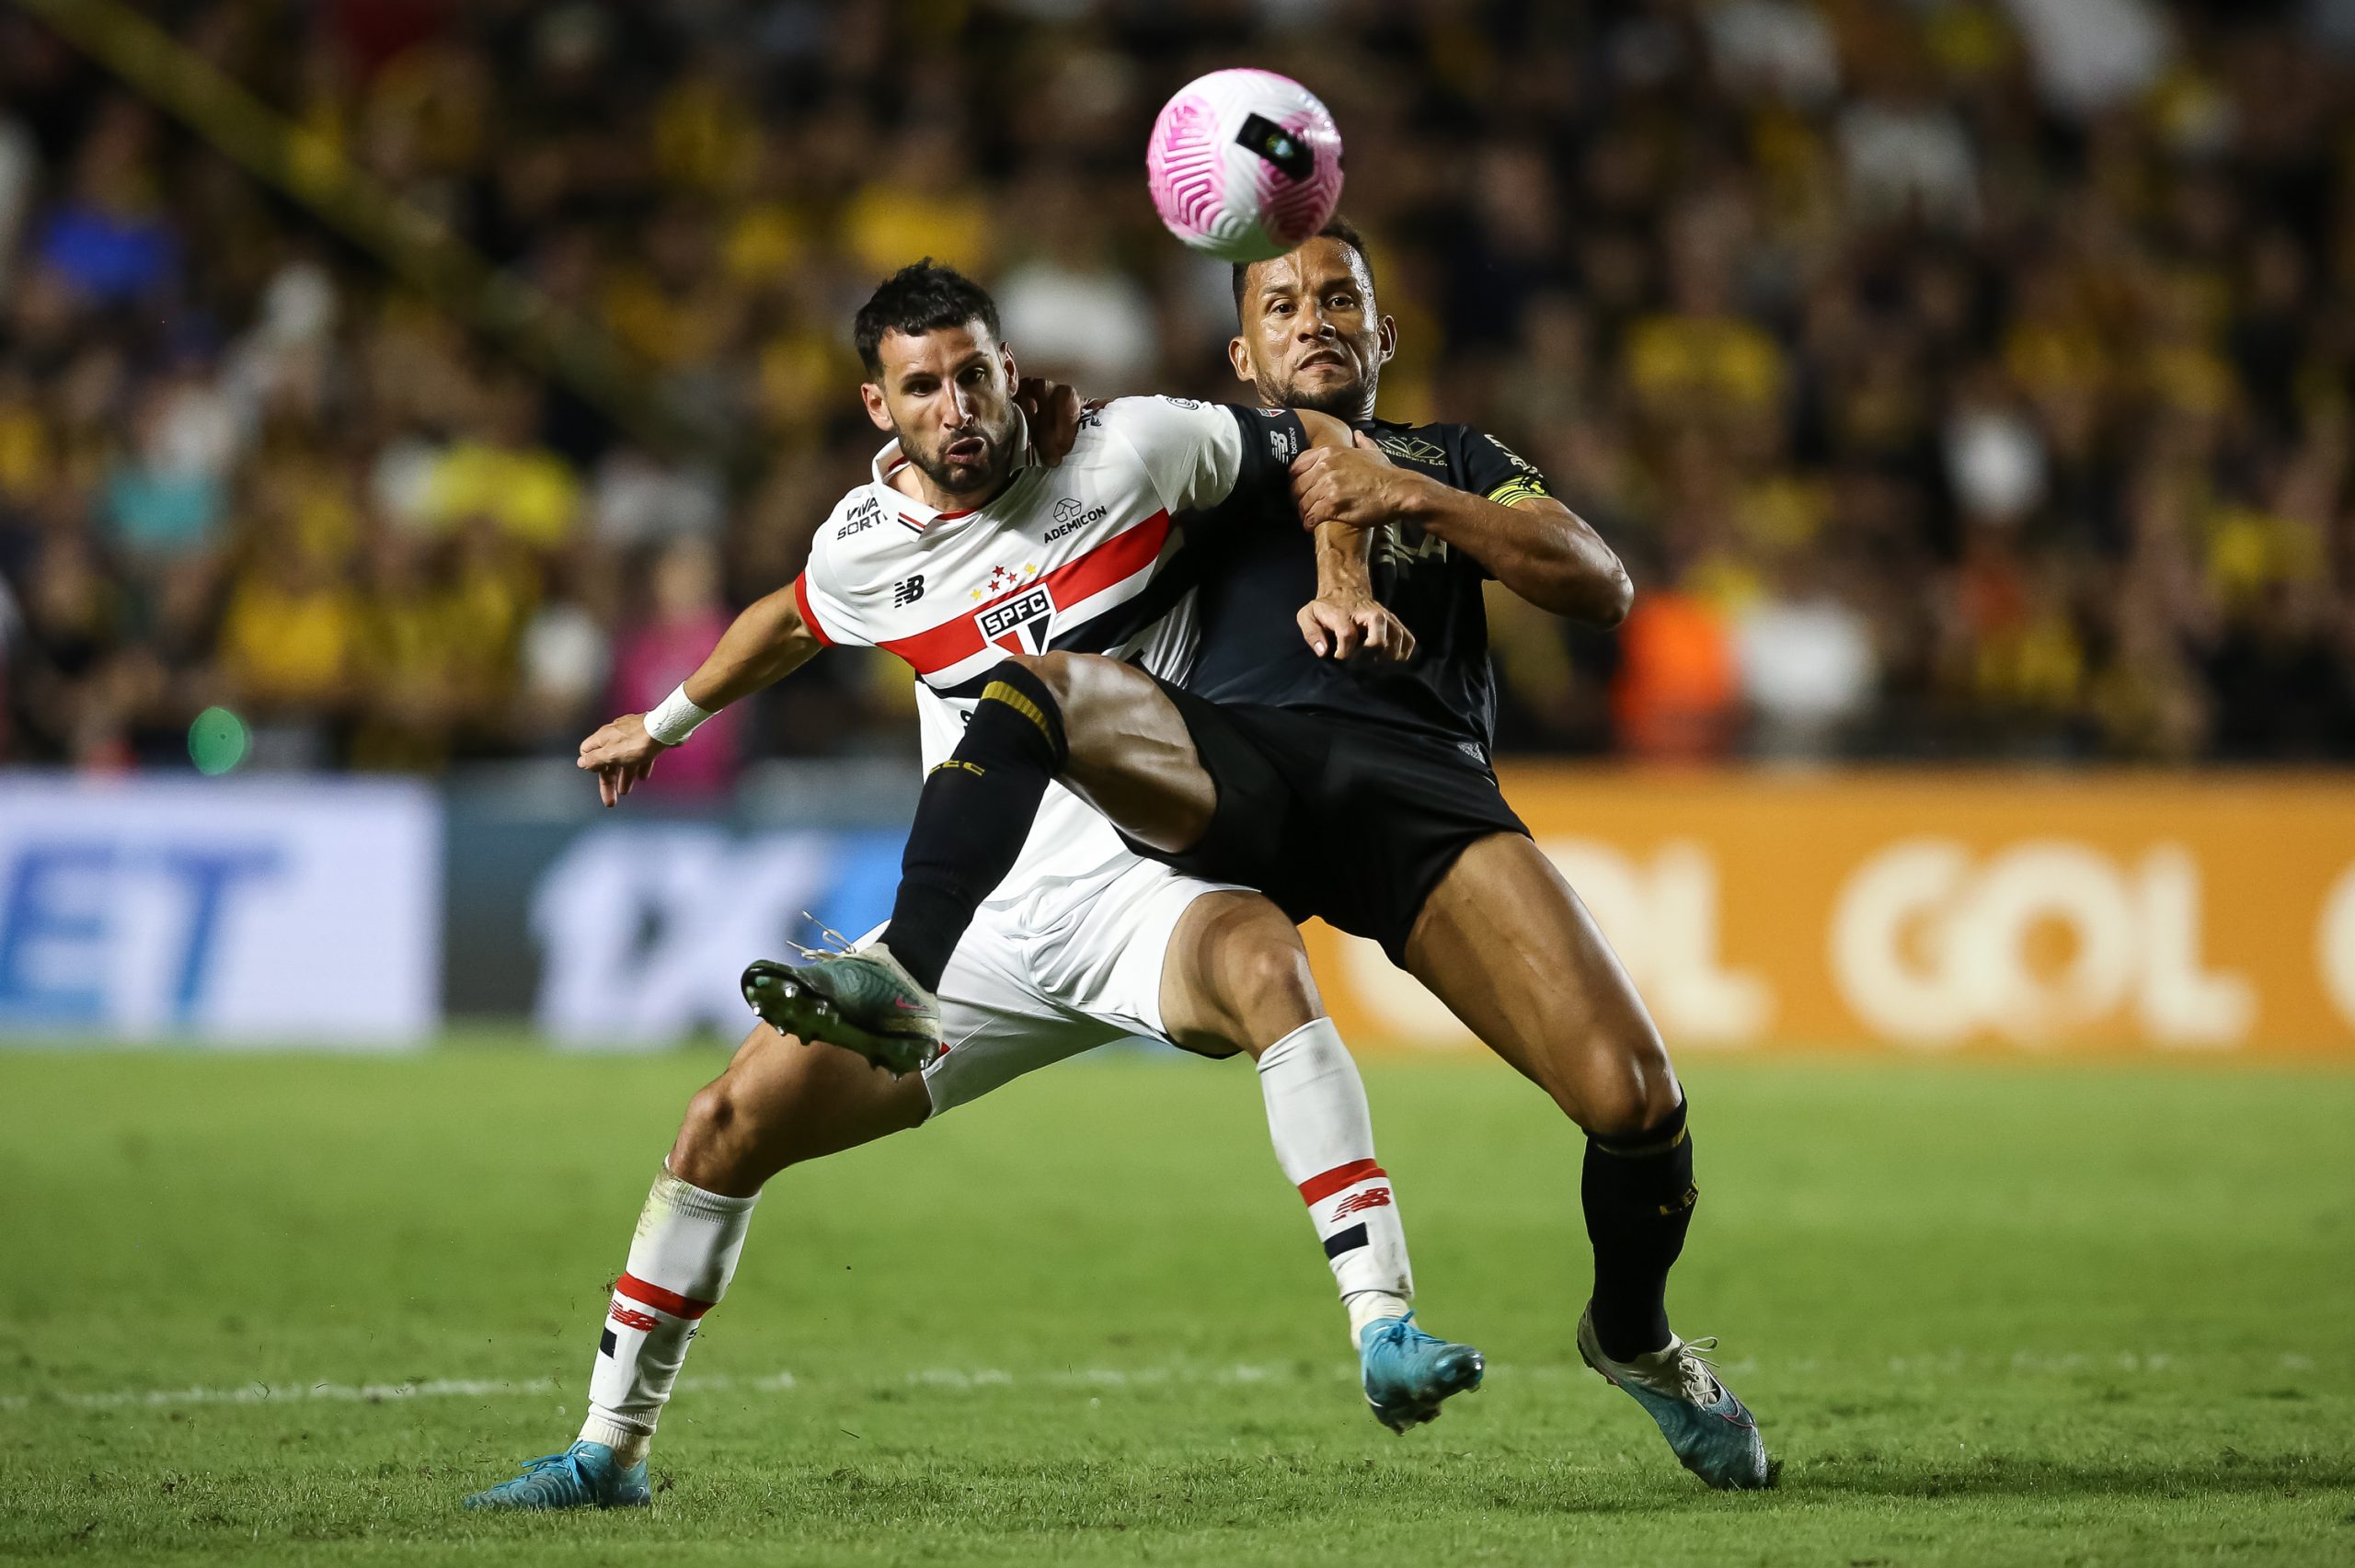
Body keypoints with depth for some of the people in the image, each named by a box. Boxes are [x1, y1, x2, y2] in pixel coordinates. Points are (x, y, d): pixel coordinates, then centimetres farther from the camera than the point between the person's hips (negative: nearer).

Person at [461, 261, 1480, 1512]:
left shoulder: (1129, 450, -8)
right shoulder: (863, 549, 3)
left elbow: (1321, 447, 4)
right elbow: (790, 623, 28)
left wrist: (1344, 582, -14)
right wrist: (665, 723, 41)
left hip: (1144, 891, -4)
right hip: (987, 926, 4)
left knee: (1263, 963, -40)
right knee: (733, 1117, -2)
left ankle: (1384, 1334, -44)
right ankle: (609, 1448, 15)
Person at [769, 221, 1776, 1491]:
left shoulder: (1452, 461, 30)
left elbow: (1602, 590, 14)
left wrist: (1413, 498, 1)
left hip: (1419, 780, 0)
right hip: (1232, 759, 0)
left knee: (1634, 1100, -16)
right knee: (1038, 679, -32)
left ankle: (1633, 1339, 14)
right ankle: (901, 977, -42)